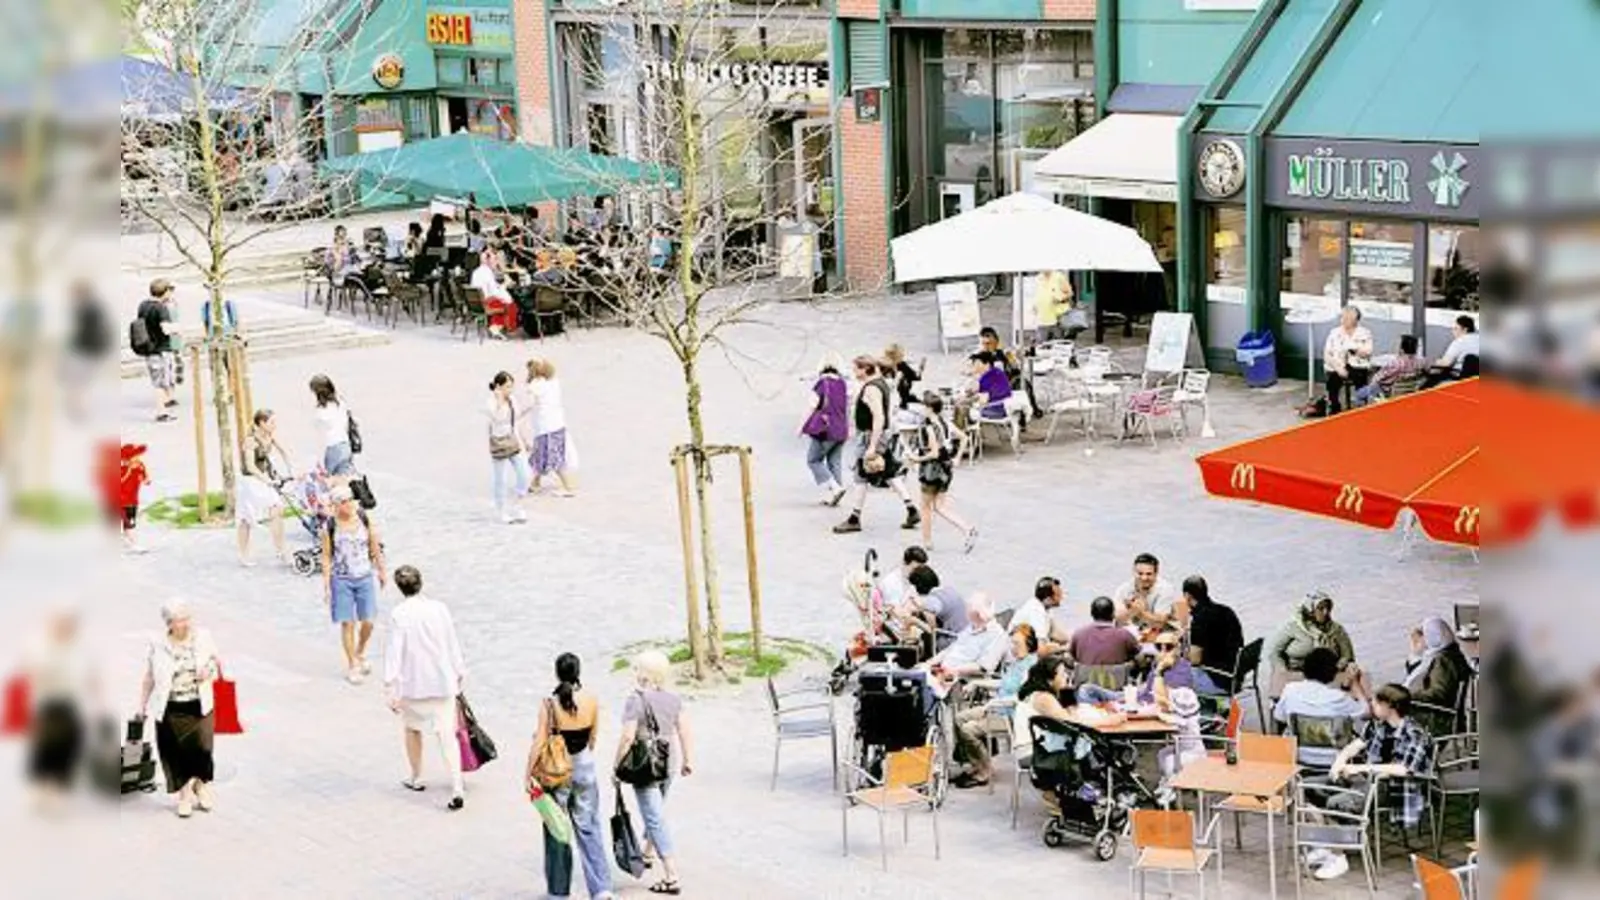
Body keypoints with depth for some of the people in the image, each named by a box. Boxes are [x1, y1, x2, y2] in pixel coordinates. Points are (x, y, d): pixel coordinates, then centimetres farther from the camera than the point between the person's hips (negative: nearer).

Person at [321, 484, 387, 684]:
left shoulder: (364, 519, -3)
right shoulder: (330, 527, -9)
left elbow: (375, 547, 7)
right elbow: (326, 557, -5)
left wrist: (382, 571, 13)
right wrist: (326, 584, -7)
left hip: (365, 577, 2)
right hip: (341, 580, -2)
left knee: (367, 622, 4)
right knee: (347, 623, 0)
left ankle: (360, 654, 32)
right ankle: (352, 666, 13)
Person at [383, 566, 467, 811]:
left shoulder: (399, 614, -11)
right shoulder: (439, 608, -2)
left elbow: (394, 652, -12)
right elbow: (453, 645, 5)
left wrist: (390, 689, -9)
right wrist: (459, 674, 18)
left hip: (413, 683, -2)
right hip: (443, 680, 2)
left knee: (412, 729, 22)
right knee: (447, 733, 1)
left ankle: (415, 778, 37)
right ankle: (457, 789, -9)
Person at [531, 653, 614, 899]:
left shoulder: (549, 705, -16)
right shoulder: (591, 701, -6)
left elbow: (539, 743, -13)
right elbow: (593, 738, 6)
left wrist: (528, 773, -4)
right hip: (585, 767, 3)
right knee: (589, 828, 10)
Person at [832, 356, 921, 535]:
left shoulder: (871, 389, -21)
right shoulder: (881, 383, 11)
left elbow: (879, 418, -28)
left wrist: (872, 447, -29)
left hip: (871, 437, -10)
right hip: (883, 436, 10)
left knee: (862, 477, -1)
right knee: (890, 474, 12)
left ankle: (854, 520, 7)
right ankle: (912, 511, 11)